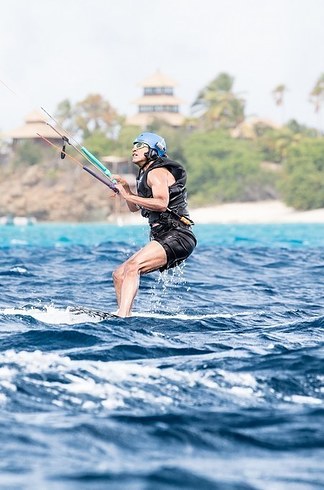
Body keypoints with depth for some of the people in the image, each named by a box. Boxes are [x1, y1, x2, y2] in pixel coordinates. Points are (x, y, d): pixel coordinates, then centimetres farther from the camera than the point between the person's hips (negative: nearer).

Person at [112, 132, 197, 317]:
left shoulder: (157, 172, -7)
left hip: (177, 237, -11)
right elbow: (135, 208, 32)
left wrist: (128, 196, -19)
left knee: (133, 266, -29)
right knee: (119, 274, 8)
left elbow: (162, 203, -23)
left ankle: (122, 316, -42)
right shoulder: (146, 174, 23)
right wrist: (126, 188, 16)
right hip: (164, 239, 11)